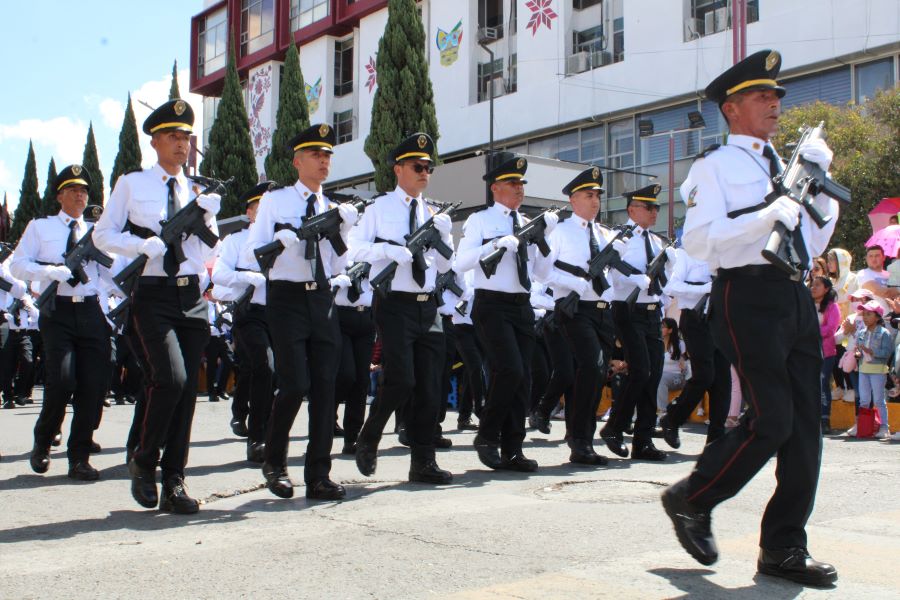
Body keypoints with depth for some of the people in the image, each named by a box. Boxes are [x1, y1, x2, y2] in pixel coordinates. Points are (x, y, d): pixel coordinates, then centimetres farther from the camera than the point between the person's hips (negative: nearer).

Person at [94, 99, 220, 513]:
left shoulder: (198, 193, 15)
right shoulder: (132, 184, 6)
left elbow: (208, 254, 10)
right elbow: (103, 234, 4)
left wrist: (207, 216, -6)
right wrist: (144, 244, -12)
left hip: (192, 296, 4)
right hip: (153, 295, -4)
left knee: (187, 389, 2)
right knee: (171, 378, -20)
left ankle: (174, 484, 9)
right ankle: (143, 460, 3)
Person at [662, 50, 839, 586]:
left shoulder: (786, 166, 23)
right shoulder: (716, 165, 1)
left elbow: (815, 244, 24)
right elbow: (699, 241, -13)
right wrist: (767, 216, -19)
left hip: (796, 298, 7)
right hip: (749, 296, -7)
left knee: (806, 423, 4)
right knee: (771, 420, -13)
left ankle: (785, 546, 13)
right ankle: (691, 500, 9)